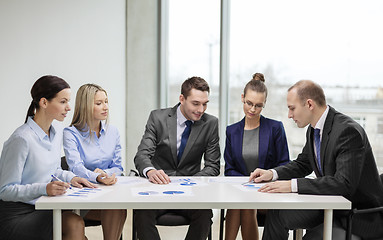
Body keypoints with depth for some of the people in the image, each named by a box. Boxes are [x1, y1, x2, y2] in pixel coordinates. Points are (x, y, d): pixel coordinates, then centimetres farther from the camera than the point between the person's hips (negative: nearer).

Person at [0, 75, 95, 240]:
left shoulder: (57, 130, 6)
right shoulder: (21, 139, -20)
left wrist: (70, 177, 1)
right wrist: (43, 188, -28)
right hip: (15, 214, -7)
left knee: (75, 223, -21)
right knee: (75, 225, -25)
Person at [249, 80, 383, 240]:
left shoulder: (348, 131, -25)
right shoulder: (313, 130, 3)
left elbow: (344, 184, -33)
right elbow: (303, 164, 17)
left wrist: (293, 185, -35)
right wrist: (272, 173, -1)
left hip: (361, 214, -8)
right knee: (276, 214, -1)